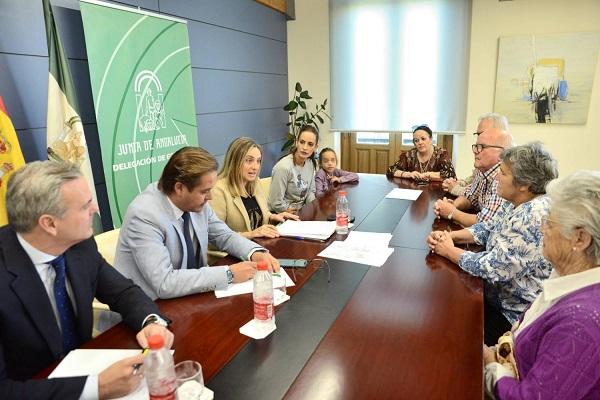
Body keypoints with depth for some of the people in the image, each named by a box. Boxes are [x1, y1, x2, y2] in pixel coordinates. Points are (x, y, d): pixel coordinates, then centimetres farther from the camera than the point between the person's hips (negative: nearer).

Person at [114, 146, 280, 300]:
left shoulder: (197, 202, -7)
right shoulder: (144, 215, -25)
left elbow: (225, 236, 7)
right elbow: (164, 284, -29)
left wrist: (255, 253, -11)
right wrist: (229, 274, -27)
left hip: (189, 296, 6)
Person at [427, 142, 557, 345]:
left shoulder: (535, 217, -30)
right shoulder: (516, 204, -1)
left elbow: (492, 268, -29)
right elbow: (487, 229, 12)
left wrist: (450, 251, -14)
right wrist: (449, 236, -5)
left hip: (515, 315, -8)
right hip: (497, 294, 8)